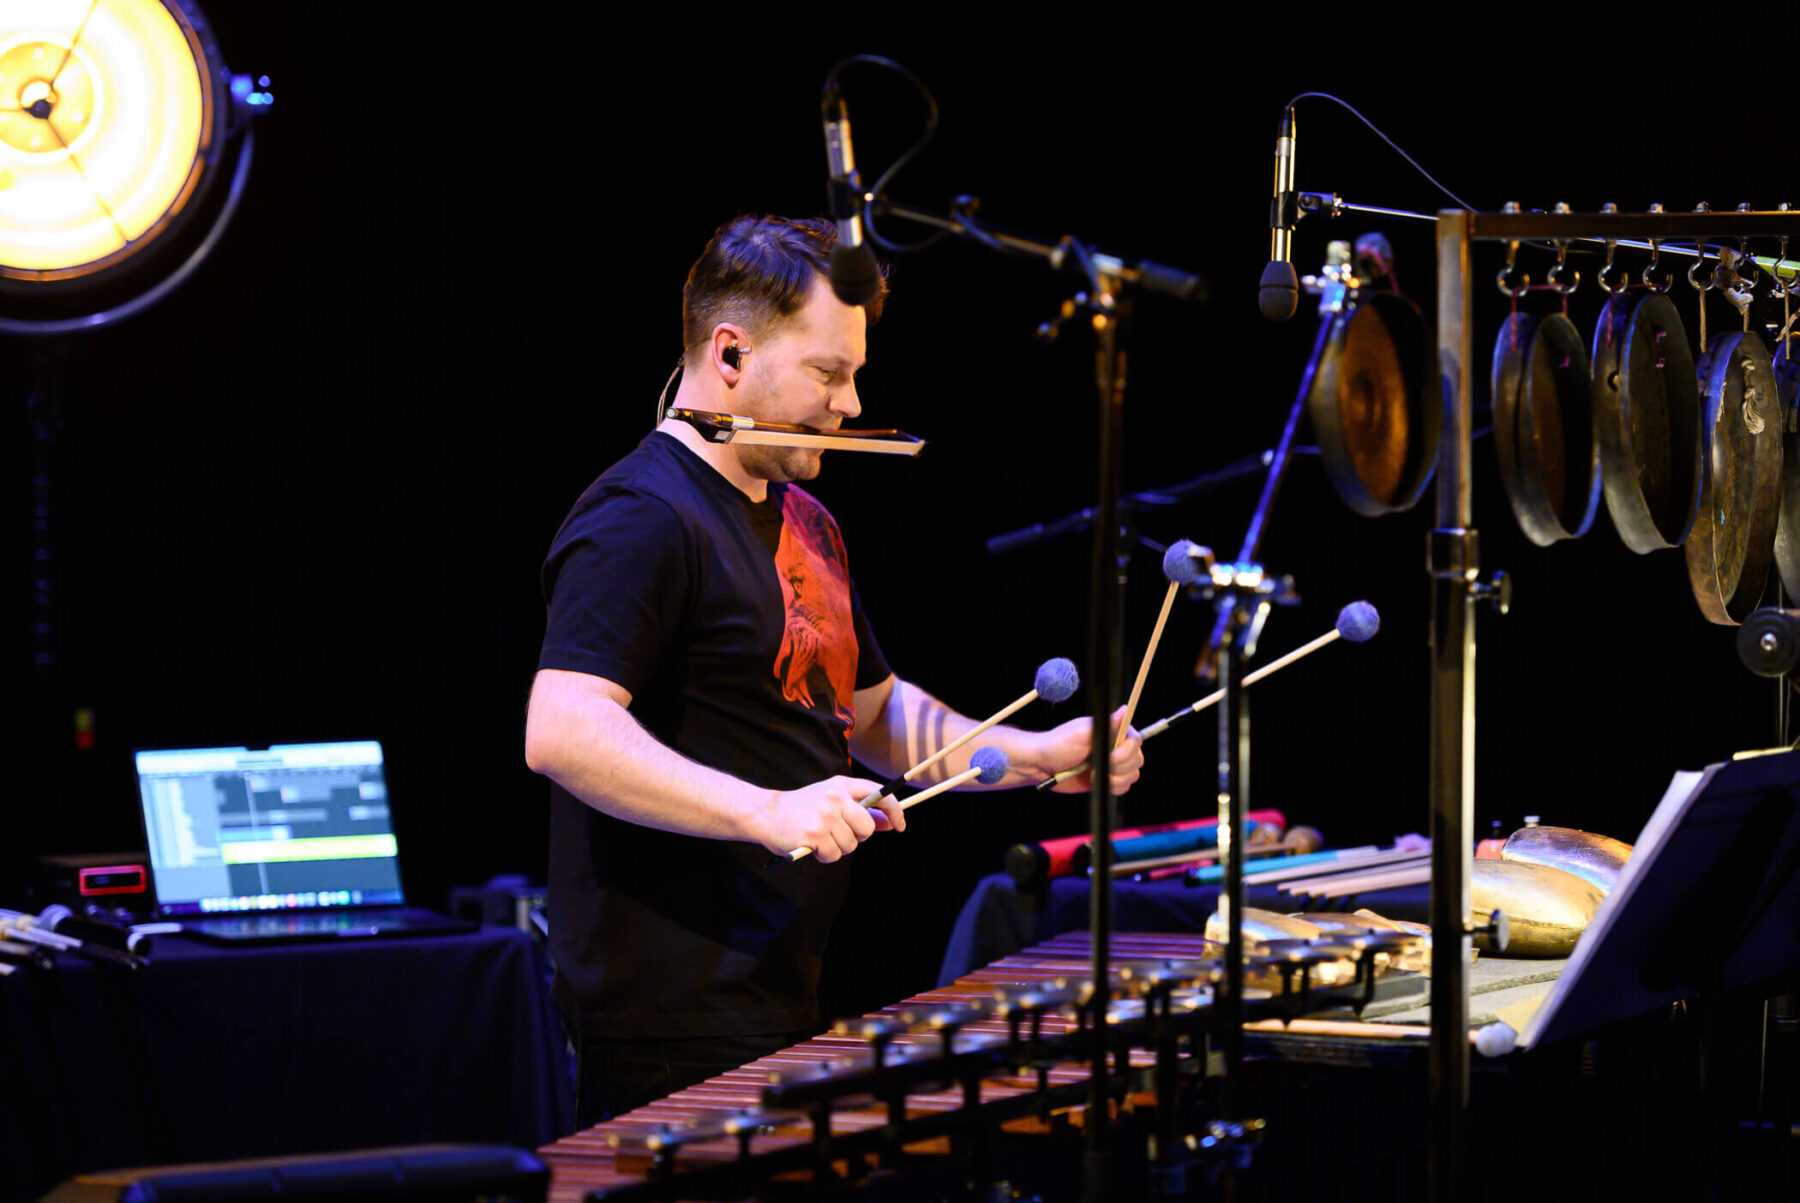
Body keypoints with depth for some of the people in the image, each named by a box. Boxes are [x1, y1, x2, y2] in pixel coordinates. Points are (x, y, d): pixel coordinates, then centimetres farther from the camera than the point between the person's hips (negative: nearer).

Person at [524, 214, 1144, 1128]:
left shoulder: (802, 520, 18)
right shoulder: (641, 521, -14)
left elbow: (873, 710, 28)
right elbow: (561, 731, -26)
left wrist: (1035, 756, 12)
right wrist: (767, 813, -33)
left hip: (779, 1011, 10)